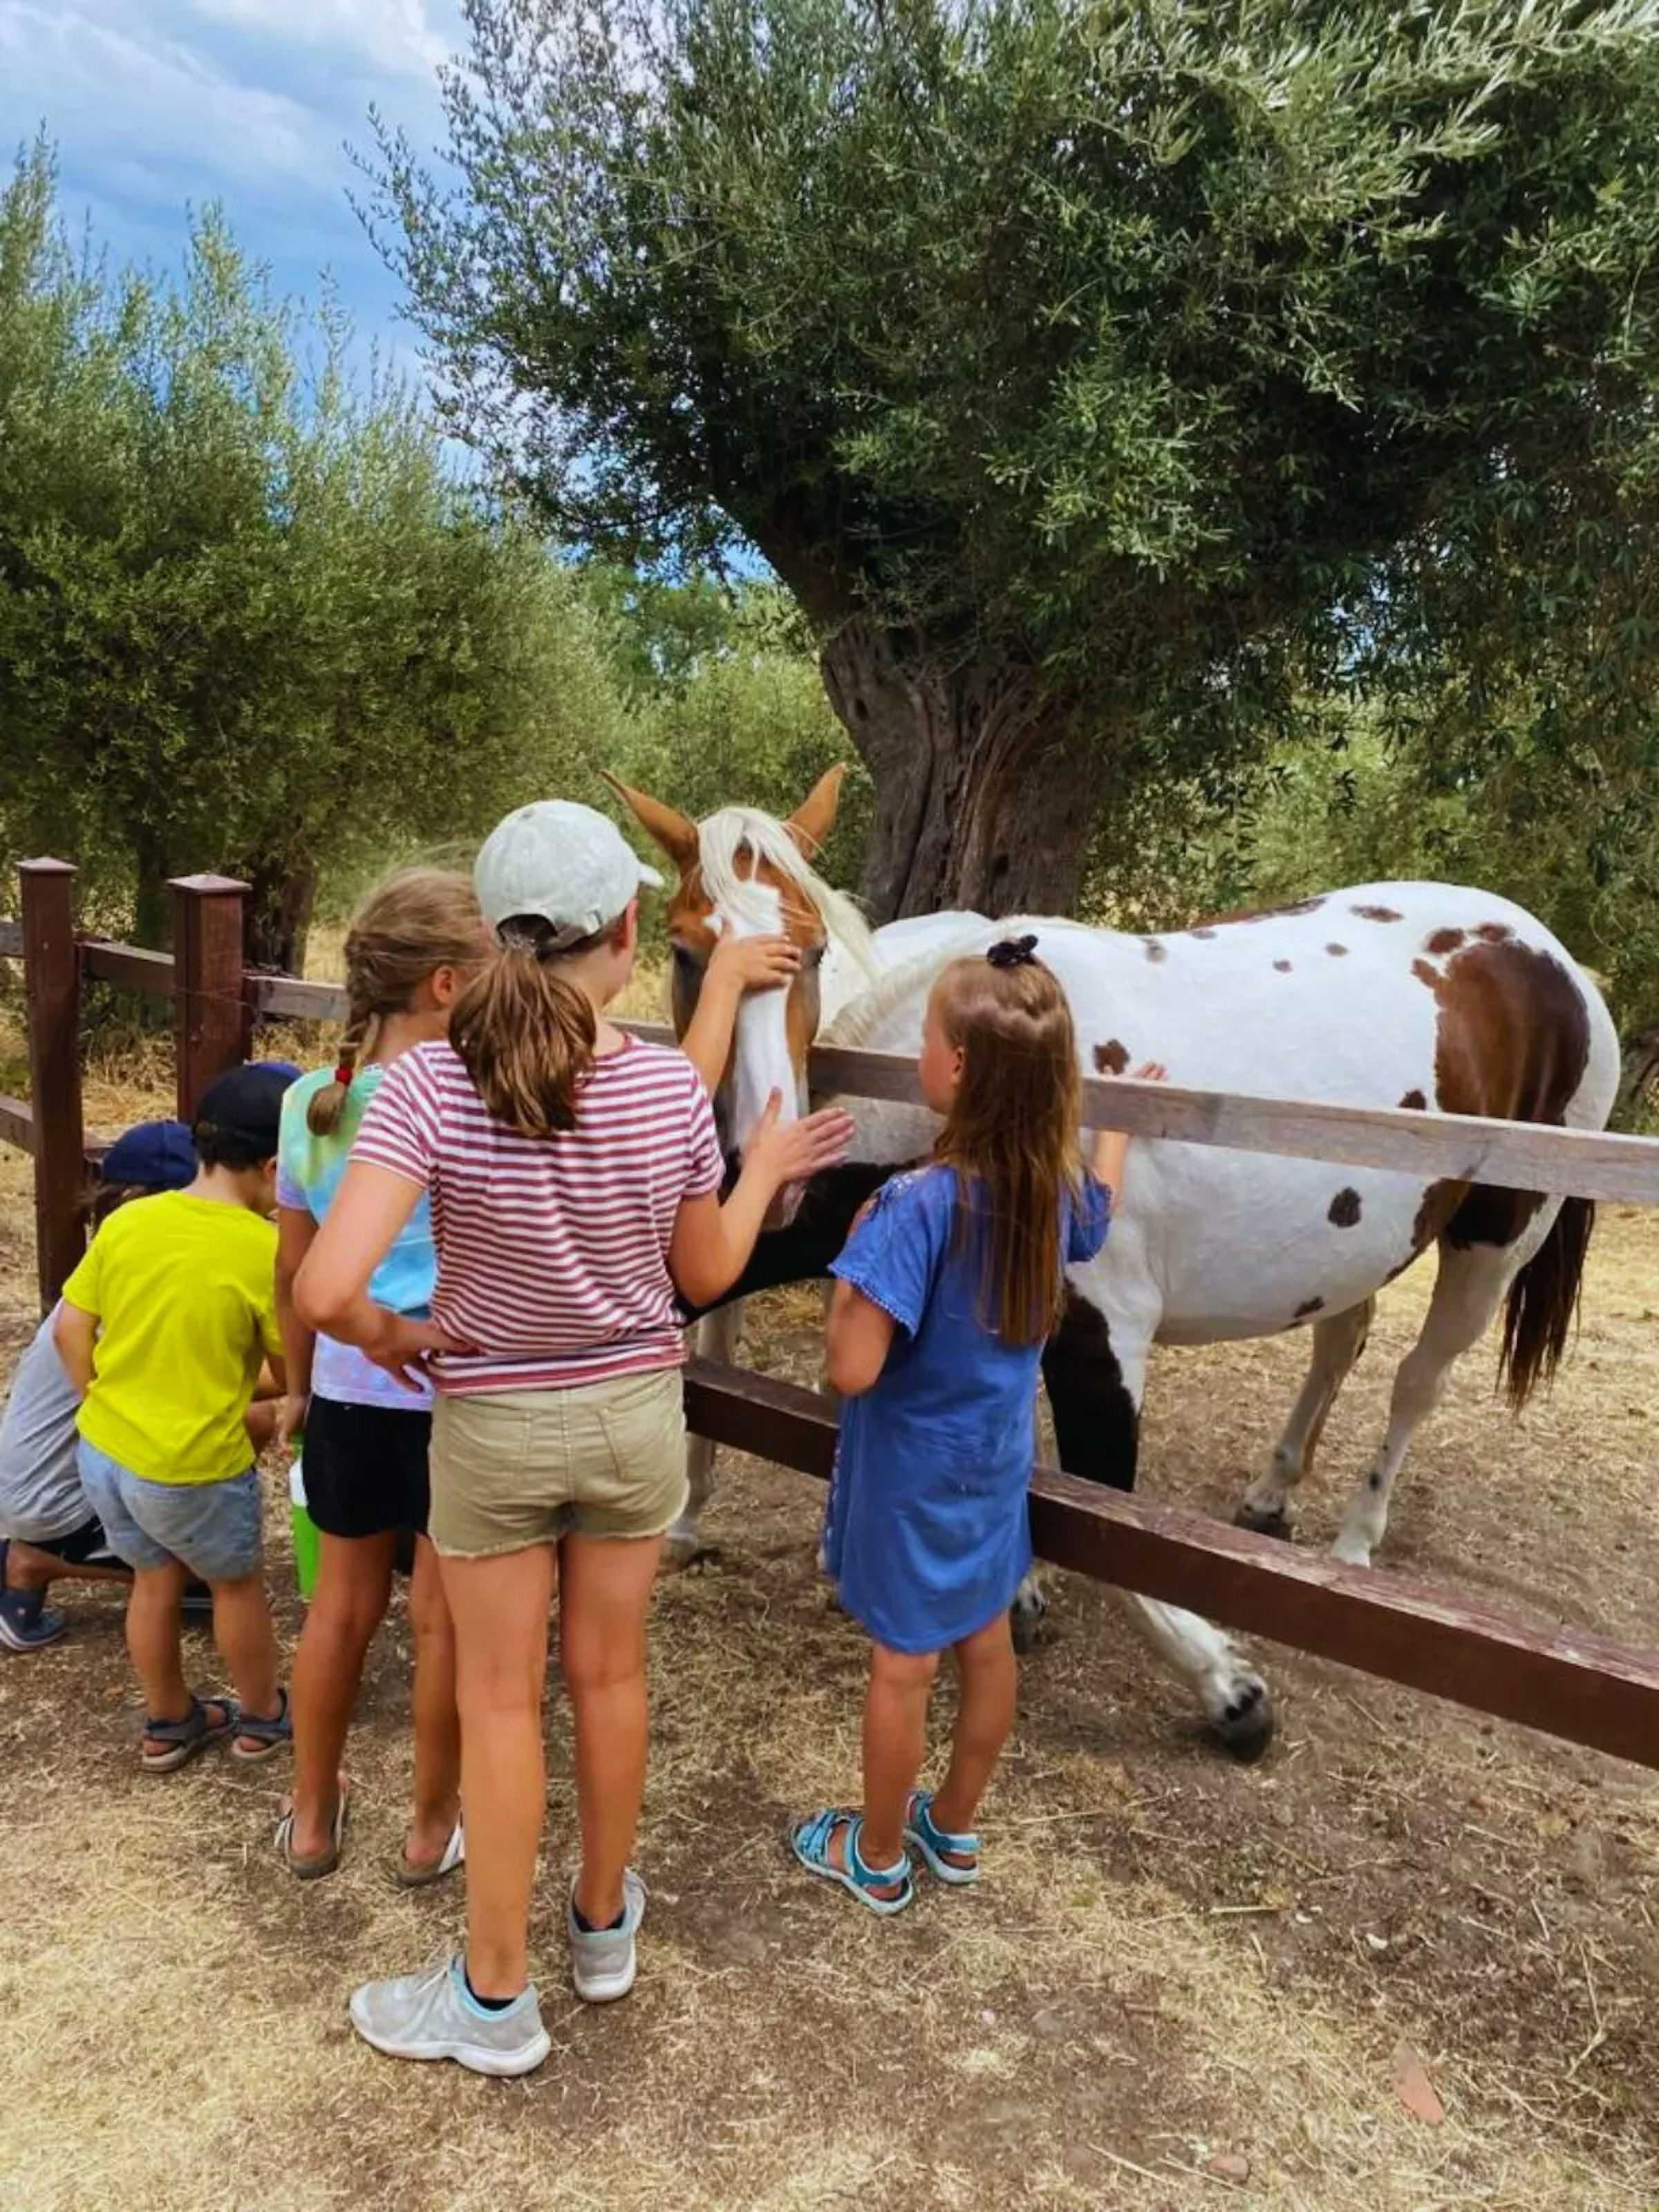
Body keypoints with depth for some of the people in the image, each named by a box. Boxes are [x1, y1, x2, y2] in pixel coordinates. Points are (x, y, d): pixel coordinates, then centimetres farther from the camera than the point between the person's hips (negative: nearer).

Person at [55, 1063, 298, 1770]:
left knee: (156, 1580, 26)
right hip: (193, 1468, -5)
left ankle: (168, 1724, 42)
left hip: (102, 1448, 6)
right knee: (236, 1584, 20)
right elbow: (291, 1373, -9)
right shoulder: (265, 1249, -19)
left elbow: (70, 1330, 4)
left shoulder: (125, 1221, -3)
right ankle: (263, 1717, 39)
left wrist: (107, 1406, 17)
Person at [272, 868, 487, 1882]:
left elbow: (294, 1271, 8)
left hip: (348, 1390, 5)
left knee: (342, 1601, 21)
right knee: (445, 1617, 13)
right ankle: (434, 1828, 31)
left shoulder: (310, 1102, -3)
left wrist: (299, 1384, 17)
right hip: (455, 1395, -5)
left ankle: (312, 1819, 38)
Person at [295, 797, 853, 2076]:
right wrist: (765, 1171, 12)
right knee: (611, 1674, 21)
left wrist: (393, 1336, -8)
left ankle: (495, 1996, 31)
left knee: (501, 1701, 14)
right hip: (635, 1414, 2)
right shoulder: (672, 1089, -16)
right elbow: (706, 1276, -3)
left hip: (493, 1426, -1)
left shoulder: (430, 1085, -22)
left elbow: (326, 1289, -29)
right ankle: (605, 1925, 43)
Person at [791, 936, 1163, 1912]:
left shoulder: (919, 1205, -31)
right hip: (999, 1462, 6)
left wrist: (853, 1257, -15)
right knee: (987, 1646, 22)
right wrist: (1119, 1126, 30)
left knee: (903, 1666, 12)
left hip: (914, 1473, -6)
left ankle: (878, 1857, 35)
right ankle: (954, 1828, 44)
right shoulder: (1056, 1184, -9)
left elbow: (853, 1369, -31)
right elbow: (1096, 1220, 17)